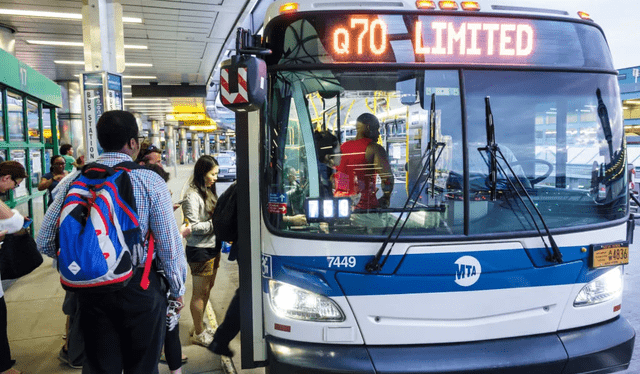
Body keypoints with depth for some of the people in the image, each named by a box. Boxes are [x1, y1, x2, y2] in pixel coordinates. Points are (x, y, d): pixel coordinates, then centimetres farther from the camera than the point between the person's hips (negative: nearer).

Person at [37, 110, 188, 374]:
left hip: (91, 290, 3)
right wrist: (177, 289, 2)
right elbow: (169, 244, -14)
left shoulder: (74, 181, -3)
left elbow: (45, 243, -2)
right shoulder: (151, 182, -13)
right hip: (141, 287, -3)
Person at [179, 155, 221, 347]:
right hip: (199, 250, -9)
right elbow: (194, 226, -20)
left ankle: (200, 325, 35)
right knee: (200, 292, 3)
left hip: (213, 247, 9)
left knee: (208, 288, 19)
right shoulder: (192, 195, -18)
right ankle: (199, 333, 18)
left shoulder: (208, 191, 9)